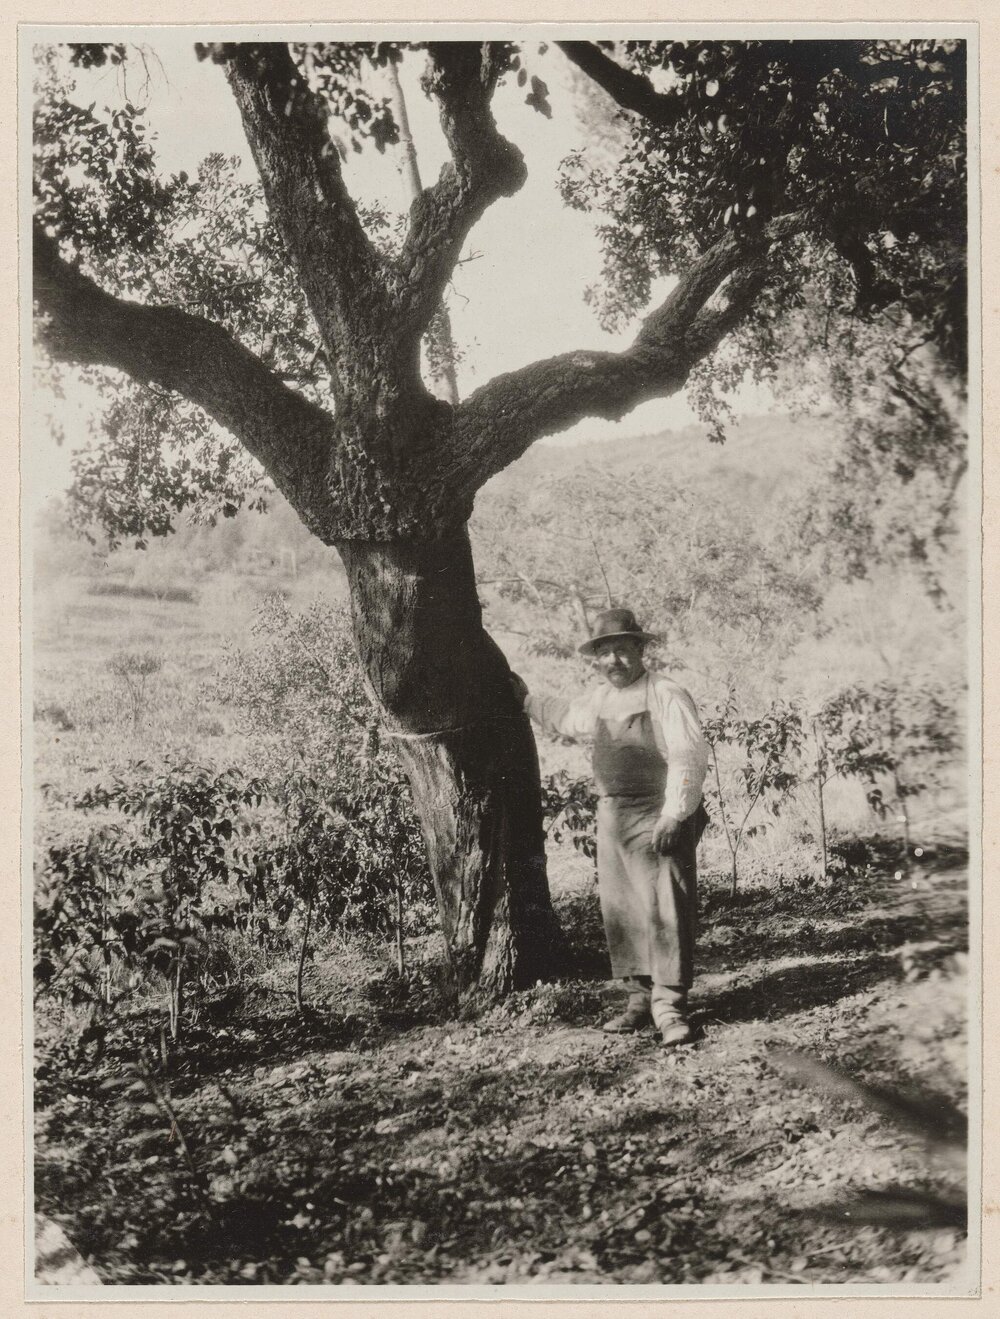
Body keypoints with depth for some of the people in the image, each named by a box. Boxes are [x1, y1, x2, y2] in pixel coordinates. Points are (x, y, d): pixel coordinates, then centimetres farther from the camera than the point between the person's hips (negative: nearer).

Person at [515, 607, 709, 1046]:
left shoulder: (667, 695, -9)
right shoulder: (597, 701, 13)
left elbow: (688, 758, -16)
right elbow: (565, 718, 36)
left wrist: (672, 815, -22)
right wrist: (527, 699, 37)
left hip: (659, 817, -7)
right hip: (612, 818, 7)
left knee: (667, 908, -12)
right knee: (621, 911, 8)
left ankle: (669, 1006, -9)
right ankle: (640, 997, 18)